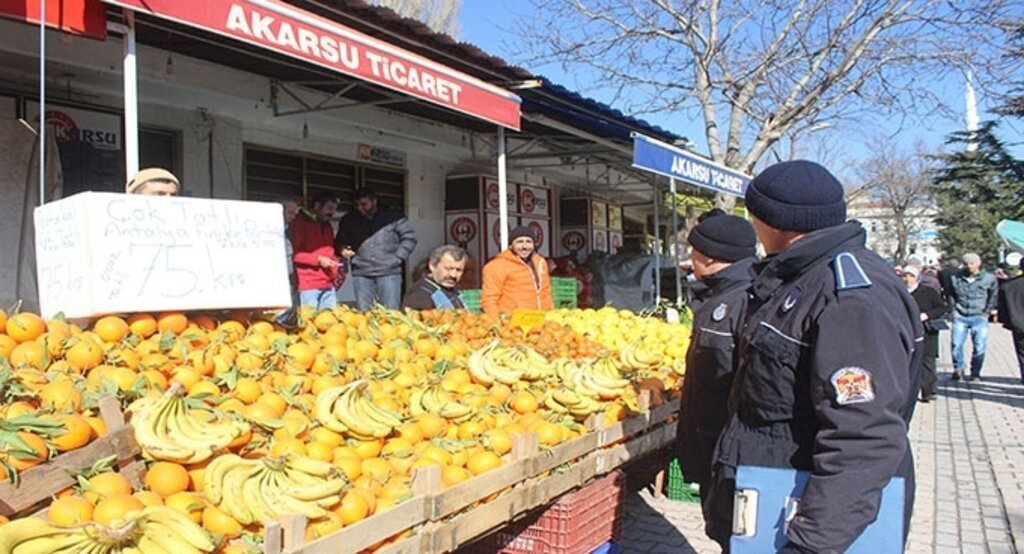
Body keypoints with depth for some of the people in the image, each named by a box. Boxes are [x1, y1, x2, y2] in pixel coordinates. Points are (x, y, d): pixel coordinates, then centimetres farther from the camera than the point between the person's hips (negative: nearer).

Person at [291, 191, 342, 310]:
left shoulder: (326, 226, 22)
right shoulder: (300, 222, -2)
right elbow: (294, 254, -8)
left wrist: (335, 271, 11)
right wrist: (318, 260, -15)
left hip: (328, 284, 7)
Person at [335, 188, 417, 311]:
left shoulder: (394, 216, 1)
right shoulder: (349, 220, 10)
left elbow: (409, 237, 2)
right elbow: (339, 242, 20)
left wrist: (398, 258, -5)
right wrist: (342, 249, -2)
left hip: (389, 273, -2)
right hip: (361, 274, 2)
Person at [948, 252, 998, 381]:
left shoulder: (989, 278, 1)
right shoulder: (955, 278, 4)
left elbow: (993, 297, 9)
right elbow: (951, 295, 17)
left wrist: (986, 313, 2)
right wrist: (954, 310, 7)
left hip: (979, 317, -1)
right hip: (960, 317, 1)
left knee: (979, 347, -1)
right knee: (956, 345, -6)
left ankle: (975, 373, 11)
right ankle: (958, 368, 13)